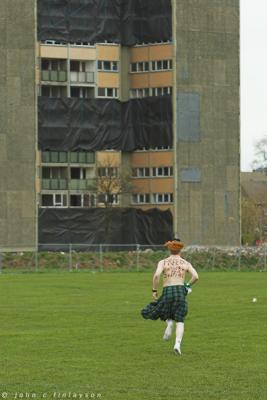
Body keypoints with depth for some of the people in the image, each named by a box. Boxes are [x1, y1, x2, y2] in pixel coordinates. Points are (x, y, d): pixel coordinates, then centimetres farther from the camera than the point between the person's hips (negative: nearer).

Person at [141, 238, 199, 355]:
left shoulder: (163, 262, 6)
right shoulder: (186, 263, 10)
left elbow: (156, 275, -11)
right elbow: (195, 276, -2)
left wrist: (154, 290, -1)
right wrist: (188, 285, 16)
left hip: (167, 291, 0)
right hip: (180, 291, 0)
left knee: (167, 314, 29)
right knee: (180, 321, 3)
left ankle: (169, 322, -6)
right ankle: (177, 344, -20)